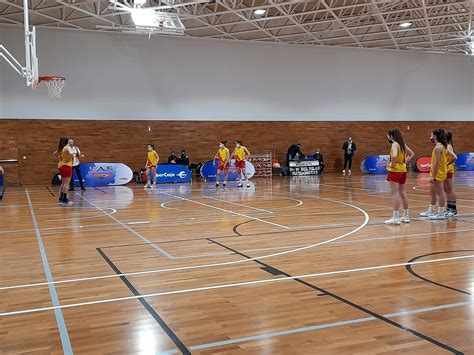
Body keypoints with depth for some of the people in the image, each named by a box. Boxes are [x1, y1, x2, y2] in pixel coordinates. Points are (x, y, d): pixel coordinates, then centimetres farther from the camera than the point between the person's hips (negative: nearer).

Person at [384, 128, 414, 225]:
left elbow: (394, 155, -32)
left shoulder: (395, 144, -14)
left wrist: (392, 164, -16)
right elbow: (411, 154, 20)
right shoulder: (402, 144, 11)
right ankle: (406, 216, 21)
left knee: (395, 193, -8)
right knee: (402, 192, 15)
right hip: (403, 170, 9)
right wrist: (405, 162, 14)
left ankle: (396, 217, -9)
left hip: (395, 171, -9)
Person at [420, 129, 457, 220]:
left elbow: (436, 163, -21)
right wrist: (446, 164, 16)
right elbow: (454, 157, 12)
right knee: (432, 192, 17)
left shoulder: (438, 147, -18)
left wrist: (432, 176, -20)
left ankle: (441, 214, 3)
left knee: (440, 193, -3)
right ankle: (430, 211, 27)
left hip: (438, 174, -10)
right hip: (439, 173, 10)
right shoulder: (442, 146, 11)